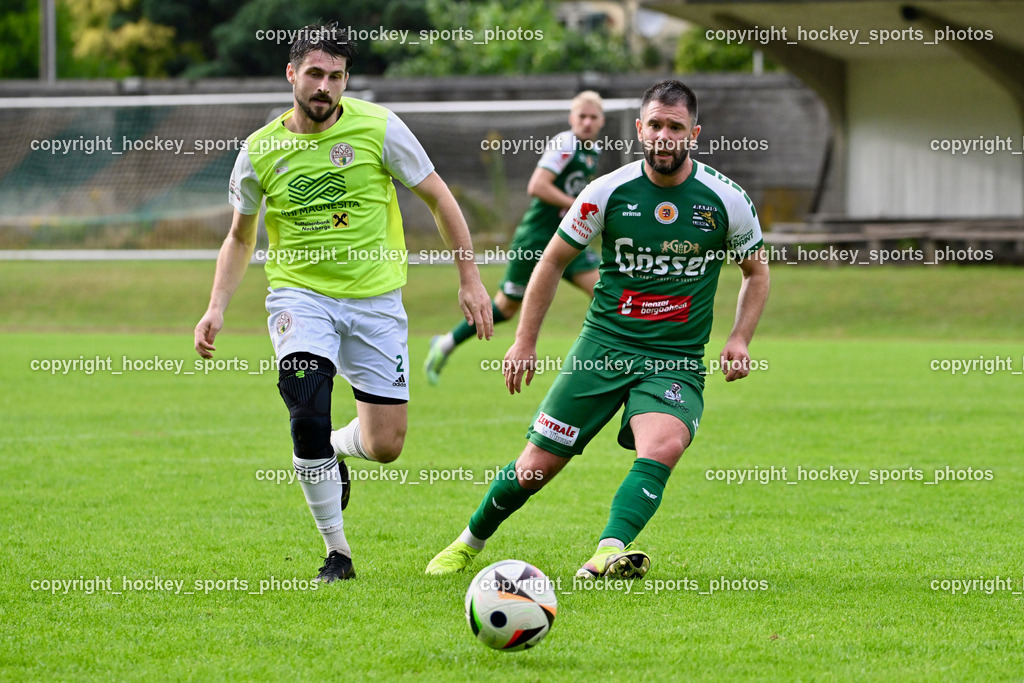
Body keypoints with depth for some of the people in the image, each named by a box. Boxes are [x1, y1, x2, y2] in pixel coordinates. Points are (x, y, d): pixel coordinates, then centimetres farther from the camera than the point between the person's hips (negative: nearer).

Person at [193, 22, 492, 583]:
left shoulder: (378, 128, -6)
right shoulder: (260, 150, -1)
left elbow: (439, 199, 4)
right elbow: (240, 237, 14)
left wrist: (469, 278, 2)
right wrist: (216, 309, 1)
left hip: (375, 299, 0)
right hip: (299, 293, 0)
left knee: (385, 445, -3)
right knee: (309, 416, -24)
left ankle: (334, 451, 36)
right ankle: (336, 551, -6)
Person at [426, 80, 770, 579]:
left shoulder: (726, 201, -5)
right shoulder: (609, 191, -5)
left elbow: (757, 273, 12)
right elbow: (553, 261, 7)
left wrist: (739, 340, -3)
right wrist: (525, 341, 4)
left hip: (676, 363, 0)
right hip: (604, 346, 1)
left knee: (663, 447, -32)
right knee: (538, 464, 2)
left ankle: (608, 555, -40)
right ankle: (469, 543, 26)